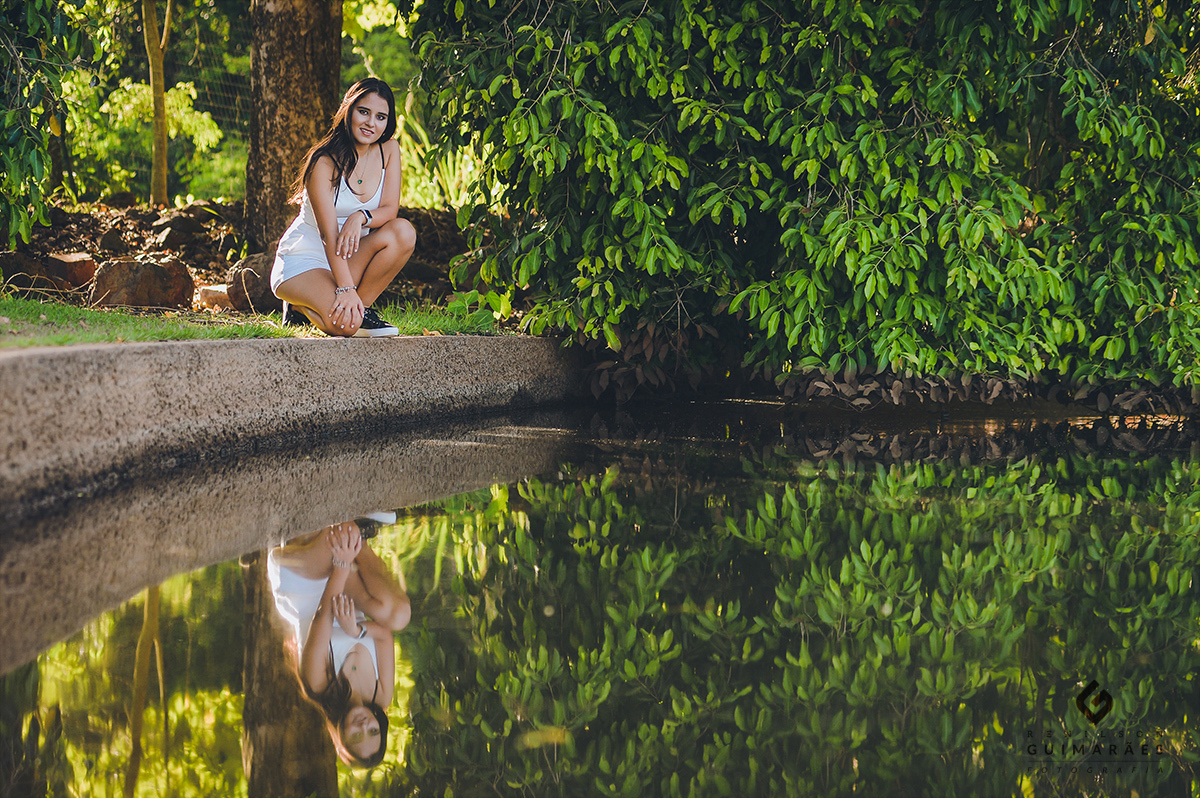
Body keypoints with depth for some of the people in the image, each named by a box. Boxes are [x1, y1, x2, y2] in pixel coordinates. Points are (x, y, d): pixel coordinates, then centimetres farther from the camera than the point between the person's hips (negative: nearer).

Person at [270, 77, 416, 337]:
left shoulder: (389, 150, -1)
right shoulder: (325, 161, -18)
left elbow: (390, 209, -7)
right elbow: (328, 232, -23)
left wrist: (361, 217, -31)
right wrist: (346, 289, -33)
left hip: (350, 259, 6)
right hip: (305, 260, -5)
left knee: (403, 232, -23)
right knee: (344, 323, -32)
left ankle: (362, 308, -9)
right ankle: (302, 306, 3)